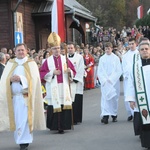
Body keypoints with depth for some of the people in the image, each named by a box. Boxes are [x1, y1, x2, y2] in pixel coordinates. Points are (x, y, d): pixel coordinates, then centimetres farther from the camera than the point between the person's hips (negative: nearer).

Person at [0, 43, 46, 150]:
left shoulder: (31, 63, 3)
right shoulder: (10, 64, 12)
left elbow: (33, 79, -9)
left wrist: (20, 79, -20)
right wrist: (10, 79, -17)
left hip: (26, 96, -3)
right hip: (13, 96, 3)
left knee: (24, 120, -7)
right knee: (17, 120, 7)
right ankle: (23, 140, 20)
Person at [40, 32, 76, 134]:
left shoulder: (65, 59, 9)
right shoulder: (48, 61, 5)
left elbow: (73, 72, 10)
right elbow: (42, 73, 0)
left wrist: (69, 71, -12)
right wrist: (52, 72, -12)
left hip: (64, 88, 1)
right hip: (53, 89, -1)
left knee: (64, 106, -4)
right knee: (54, 106, -3)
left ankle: (62, 126, 3)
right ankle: (54, 126, 7)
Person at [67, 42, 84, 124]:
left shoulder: (79, 57, 4)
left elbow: (81, 70, -2)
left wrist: (75, 79, -10)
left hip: (76, 83, -2)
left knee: (77, 101, -4)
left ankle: (76, 119, 2)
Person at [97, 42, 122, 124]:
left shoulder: (116, 58, 1)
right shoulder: (102, 59, 4)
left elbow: (119, 71, -2)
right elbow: (99, 71, 4)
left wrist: (111, 79, -10)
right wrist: (104, 80, -9)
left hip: (114, 82, 0)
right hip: (105, 82, 0)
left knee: (114, 98, 5)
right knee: (105, 97, -8)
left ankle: (114, 115, 18)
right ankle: (105, 115, -15)